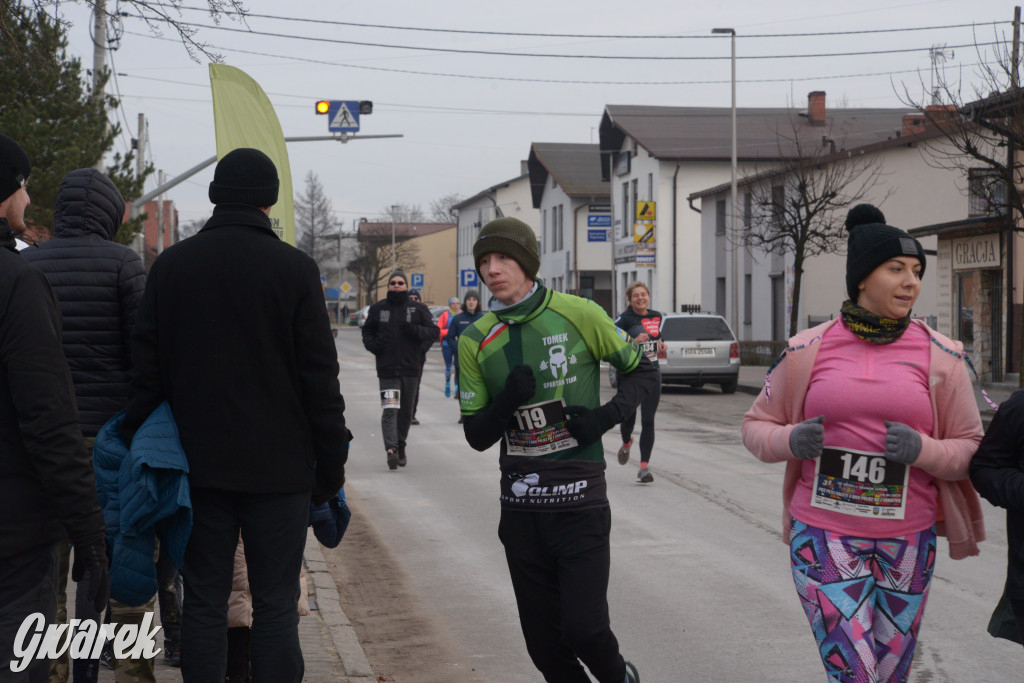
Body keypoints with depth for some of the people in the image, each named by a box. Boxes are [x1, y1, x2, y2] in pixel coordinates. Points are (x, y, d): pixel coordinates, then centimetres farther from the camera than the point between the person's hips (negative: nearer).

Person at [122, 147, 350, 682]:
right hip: (279, 466, -2)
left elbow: (146, 368, 5)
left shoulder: (170, 264, 3)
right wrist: (331, 466, 2)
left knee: (204, 603, 9)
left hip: (199, 464, 3)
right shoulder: (295, 268, -5)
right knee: (275, 608, 2)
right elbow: (320, 377, -5)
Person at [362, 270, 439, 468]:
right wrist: (372, 344, -2)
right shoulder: (378, 308, 8)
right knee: (389, 410, -15)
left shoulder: (418, 309, 5)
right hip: (387, 369, -1)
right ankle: (391, 448, -23)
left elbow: (434, 331, 3)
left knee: (406, 411, 11)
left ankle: (400, 446, 25)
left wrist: (415, 330, -15)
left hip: (411, 368, 1)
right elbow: (367, 331, 20)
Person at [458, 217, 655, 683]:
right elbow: (476, 436, 5)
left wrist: (607, 416, -10)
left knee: (583, 628, -8)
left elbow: (641, 371, 8)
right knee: (544, 643, 7)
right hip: (521, 507, 3)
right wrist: (507, 402, -15)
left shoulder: (579, 315, -6)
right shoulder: (476, 341, 2)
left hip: (580, 501, -3)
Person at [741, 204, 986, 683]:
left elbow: (969, 448, 3)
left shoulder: (940, 356, 0)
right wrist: (790, 440, -14)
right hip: (824, 535, -1)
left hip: (906, 542, 2)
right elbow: (755, 426, 9)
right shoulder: (808, 350, 0)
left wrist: (922, 449, -18)